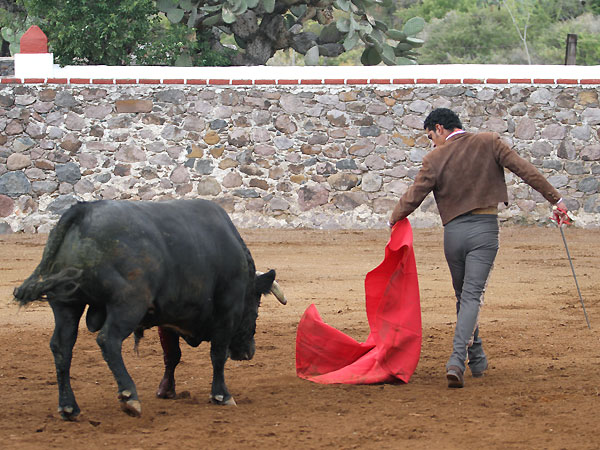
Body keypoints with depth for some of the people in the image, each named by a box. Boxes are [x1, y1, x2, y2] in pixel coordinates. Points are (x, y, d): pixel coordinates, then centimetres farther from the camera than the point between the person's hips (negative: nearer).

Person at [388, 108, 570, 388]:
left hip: (453, 231, 1)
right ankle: (457, 360, -23)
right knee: (472, 296, -7)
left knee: (464, 297, 18)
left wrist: (394, 218, 18)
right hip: (484, 228, 0)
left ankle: (477, 360, 25)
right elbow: (525, 170, -3)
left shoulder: (435, 158, -2)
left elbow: (413, 197, -1)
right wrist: (556, 199, 0)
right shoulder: (488, 143, 2)